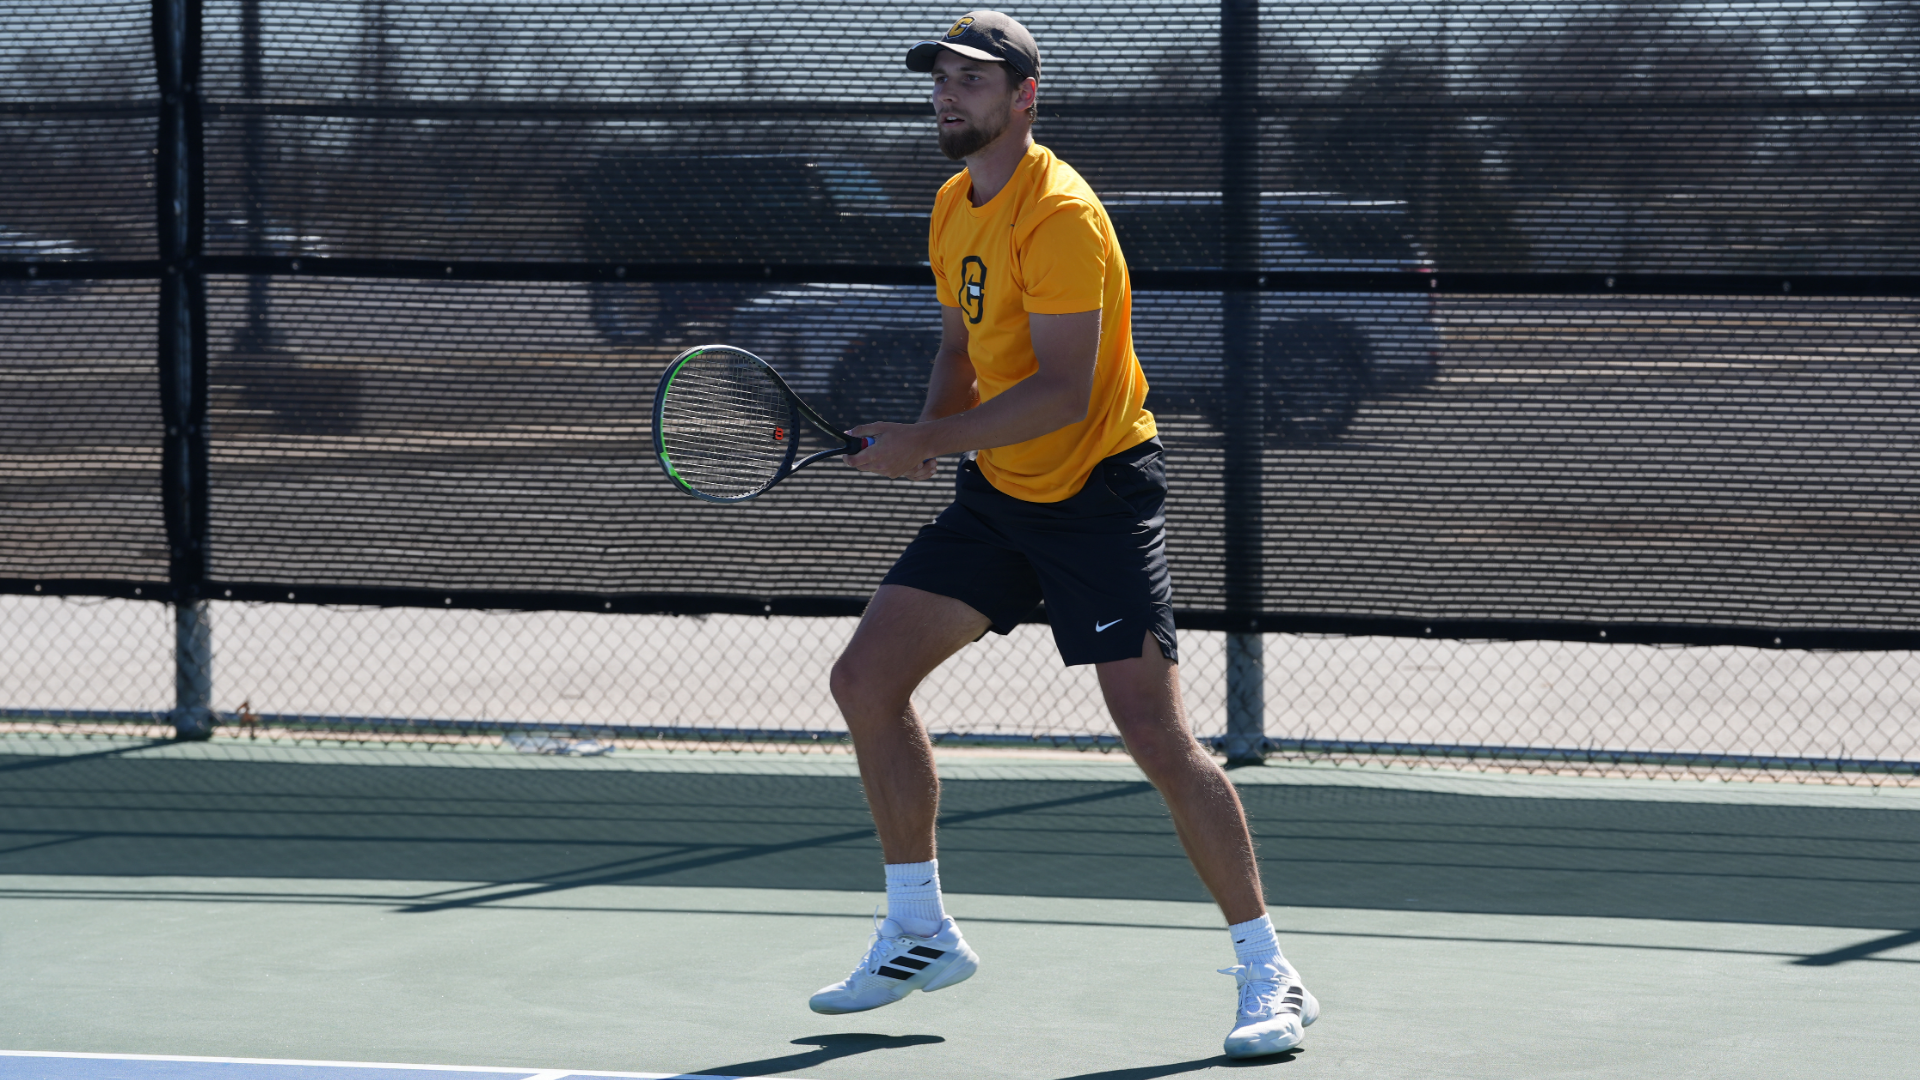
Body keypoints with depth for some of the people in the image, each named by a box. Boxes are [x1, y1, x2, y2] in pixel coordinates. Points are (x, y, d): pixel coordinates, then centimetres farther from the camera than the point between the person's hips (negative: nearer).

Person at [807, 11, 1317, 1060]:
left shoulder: (1058, 214, -20)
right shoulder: (953, 208, 8)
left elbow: (1065, 391, -27)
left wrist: (930, 441, -29)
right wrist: (931, 430, 1)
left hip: (1098, 492, -9)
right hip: (999, 495, 9)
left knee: (1158, 739, -15)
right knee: (867, 678, 4)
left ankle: (1268, 975, -7)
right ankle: (919, 934, 17)